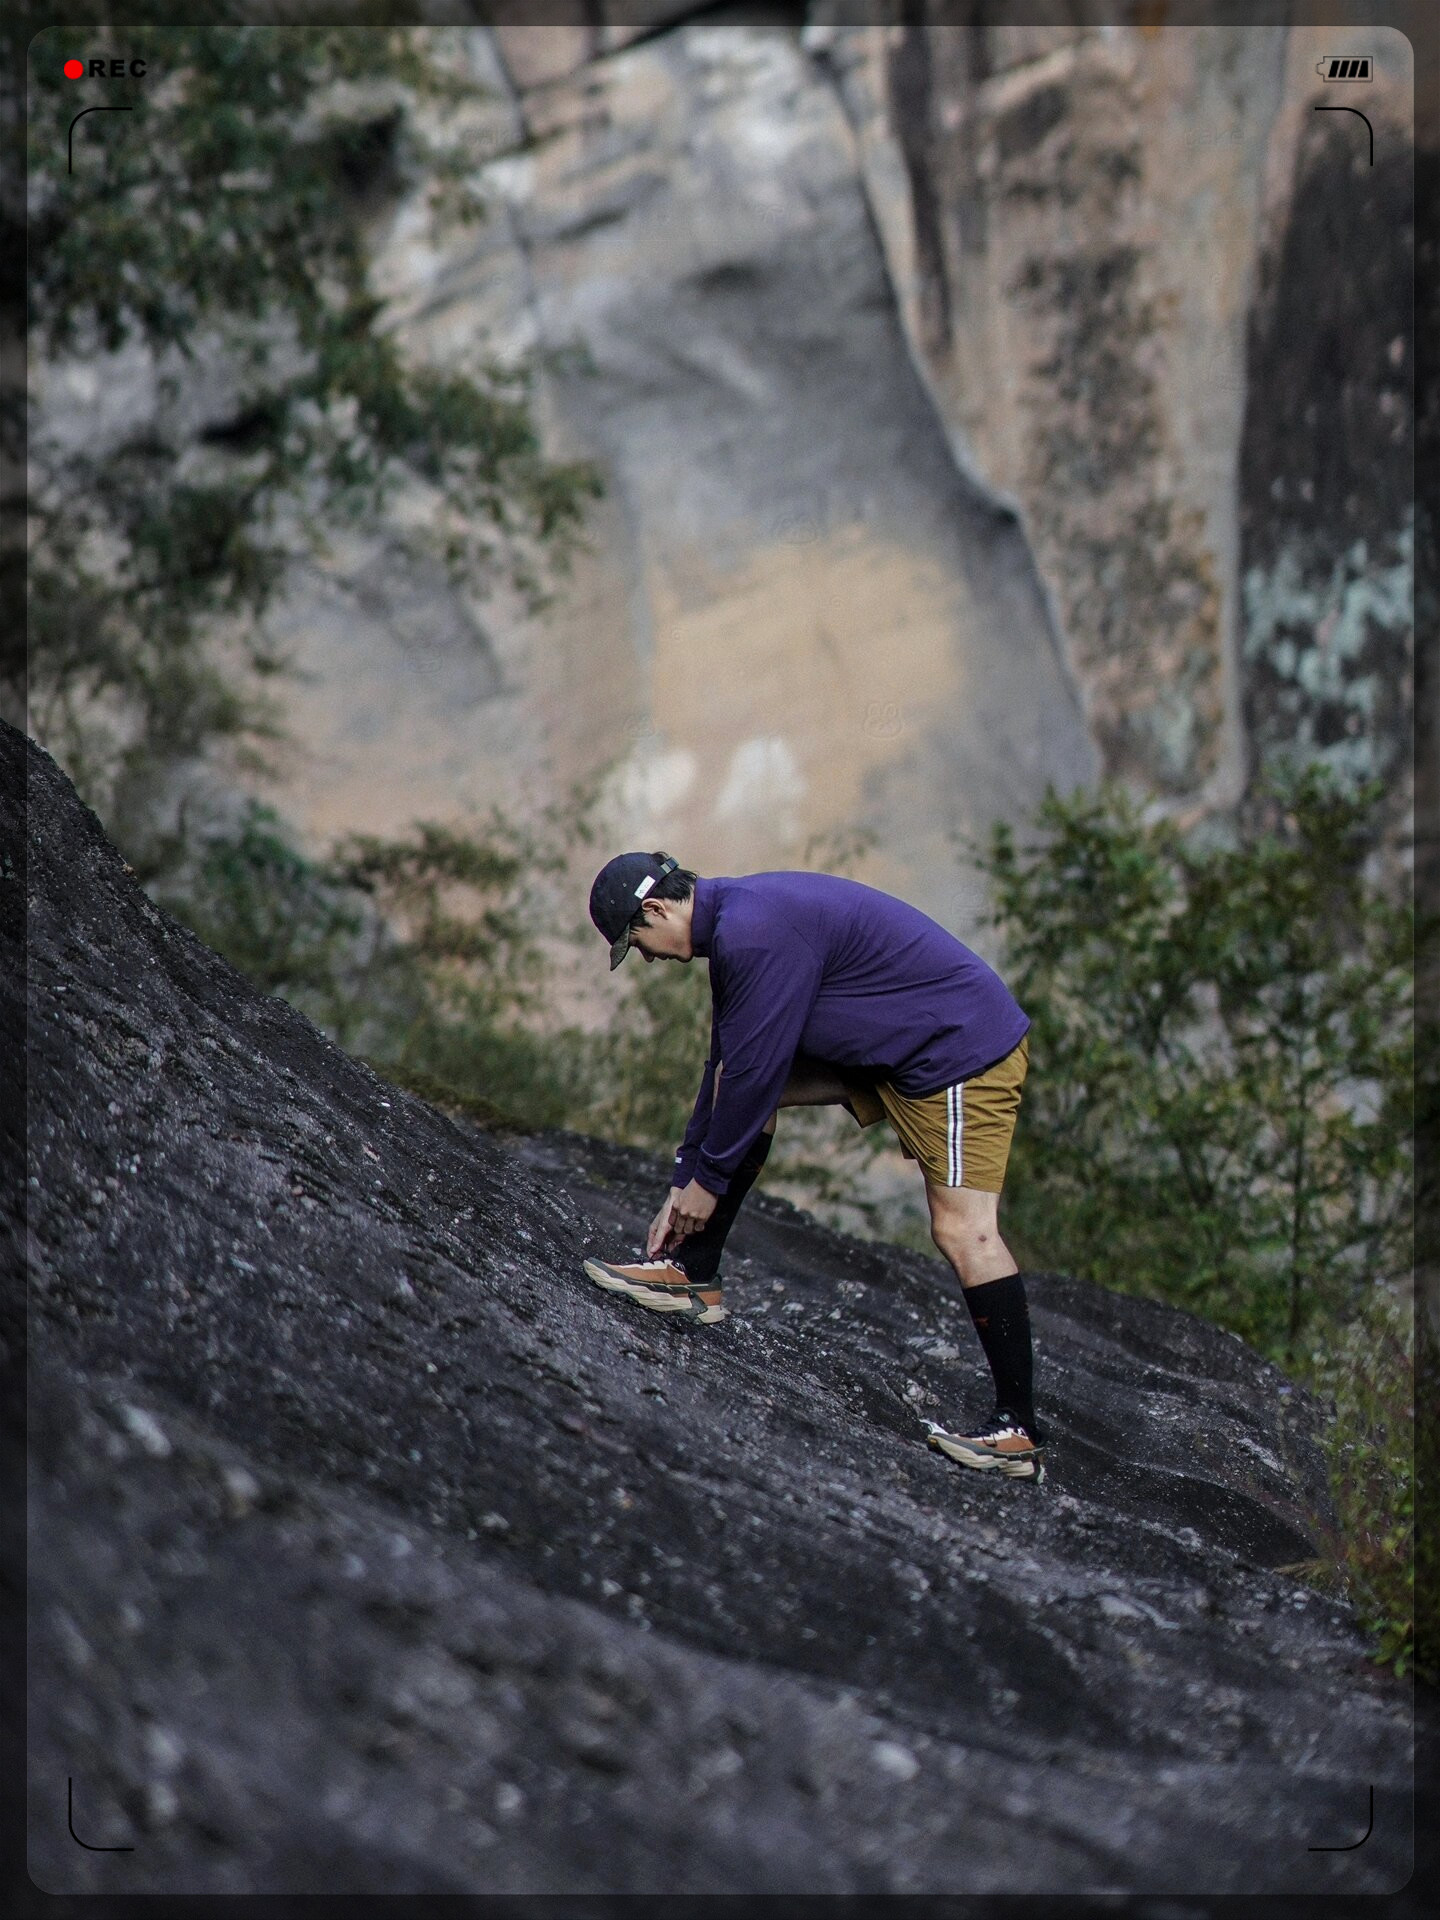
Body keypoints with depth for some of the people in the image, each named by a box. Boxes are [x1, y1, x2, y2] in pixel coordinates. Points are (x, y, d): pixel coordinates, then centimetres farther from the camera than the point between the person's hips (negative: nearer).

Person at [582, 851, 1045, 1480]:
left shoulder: (753, 934, -24)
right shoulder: (734, 924, 9)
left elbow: (754, 1069, -21)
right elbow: (727, 1066, 15)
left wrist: (706, 1177, -8)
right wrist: (683, 1183, 16)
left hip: (962, 1049, -10)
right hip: (888, 1048, 10)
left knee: (961, 1229, -12)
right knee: (739, 1084, 6)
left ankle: (1018, 1432, -7)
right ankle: (694, 1274, 9)